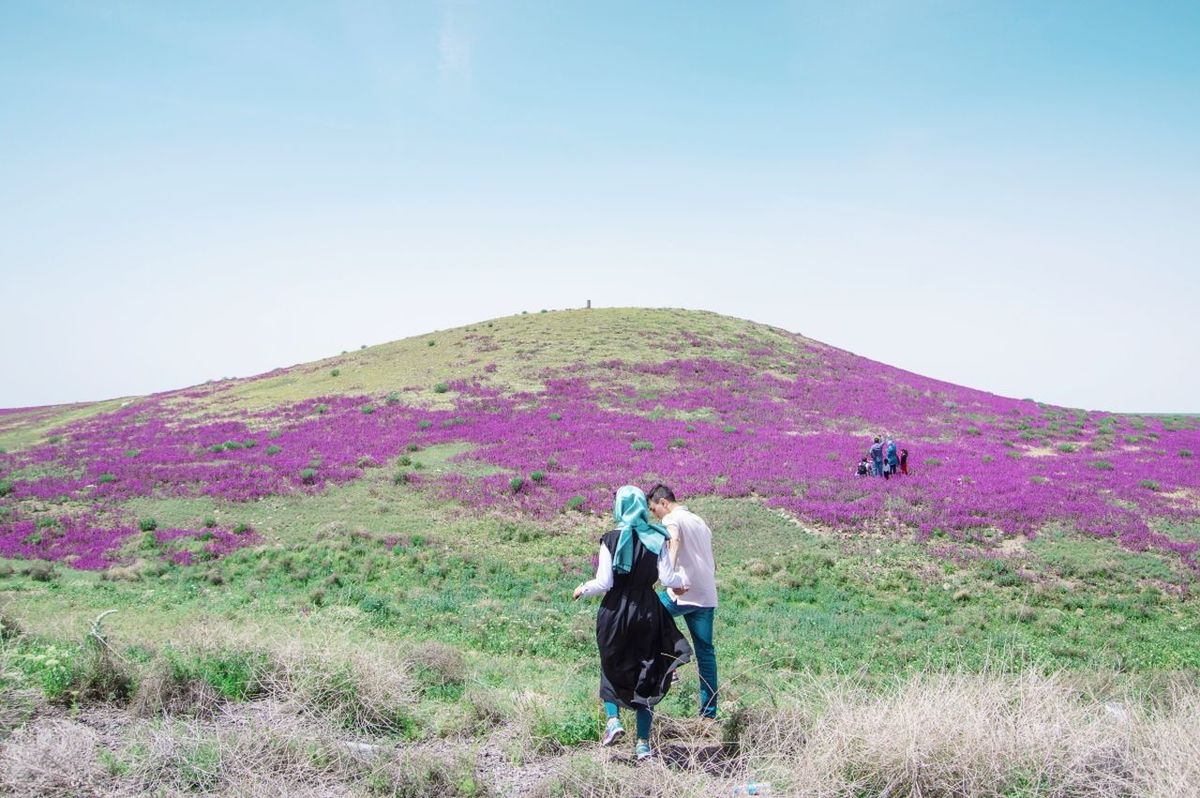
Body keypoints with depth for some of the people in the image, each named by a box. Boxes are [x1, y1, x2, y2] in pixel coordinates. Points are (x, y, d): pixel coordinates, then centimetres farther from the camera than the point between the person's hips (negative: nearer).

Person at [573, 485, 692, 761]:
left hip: (616, 611, -2)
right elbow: (667, 578, -4)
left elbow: (603, 583, -10)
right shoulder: (657, 538, -1)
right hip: (648, 611, 2)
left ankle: (613, 718, 2)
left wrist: (583, 589, 9)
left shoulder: (611, 540, -8)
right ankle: (643, 743, 8)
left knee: (611, 666, 20)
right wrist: (683, 581, 17)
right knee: (645, 674, 10)